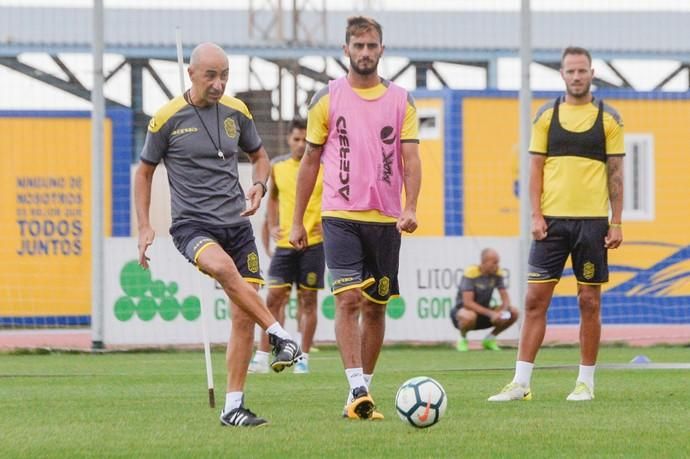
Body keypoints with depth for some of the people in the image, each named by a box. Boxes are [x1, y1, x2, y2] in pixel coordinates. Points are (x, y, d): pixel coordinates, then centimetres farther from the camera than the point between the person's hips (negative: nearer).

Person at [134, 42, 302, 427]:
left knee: (244, 316, -2)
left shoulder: (236, 112, 6)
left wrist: (259, 186, -1)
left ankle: (233, 406, 5)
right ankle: (281, 337, -31)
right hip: (192, 224, -4)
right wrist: (145, 227, 0)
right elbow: (144, 172, 7)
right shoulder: (168, 118, -4)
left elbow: (260, 156, 21)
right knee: (223, 267, -37)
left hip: (236, 223, 4)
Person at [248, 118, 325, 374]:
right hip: (285, 243, 2)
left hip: (314, 243, -2)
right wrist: (272, 227, 11)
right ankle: (262, 358, -1)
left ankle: (304, 358, 8)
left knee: (308, 299, 2)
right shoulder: (278, 166, 6)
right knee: (273, 297, -2)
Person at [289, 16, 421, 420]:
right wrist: (297, 220, 8)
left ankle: (363, 391, 18)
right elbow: (311, 161, 8)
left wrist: (410, 208, -16)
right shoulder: (327, 99, 3)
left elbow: (410, 158, 0)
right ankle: (358, 391, -20)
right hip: (340, 216, -2)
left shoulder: (401, 100, 6)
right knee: (348, 299, -15)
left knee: (375, 307, 8)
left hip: (385, 219, 2)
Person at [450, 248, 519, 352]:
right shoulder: (470, 273, -23)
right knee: (469, 316, -41)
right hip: (462, 309, -6)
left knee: (513, 313, -13)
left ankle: (489, 339, 7)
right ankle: (463, 340, -6)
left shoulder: (498, 273, -6)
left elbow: (505, 298, -5)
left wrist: (503, 310, -29)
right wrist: (490, 313, -35)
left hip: (484, 311, 6)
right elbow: (468, 302, -28)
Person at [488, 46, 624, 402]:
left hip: (592, 220, -1)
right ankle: (521, 383, -1)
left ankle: (586, 382, 11)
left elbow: (616, 173, 4)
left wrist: (616, 223, -1)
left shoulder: (608, 118, 3)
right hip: (552, 220, 1)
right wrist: (536, 215, -3)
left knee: (589, 300, 3)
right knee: (535, 298, -3)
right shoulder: (546, 116, 6)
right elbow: (536, 168, 7)